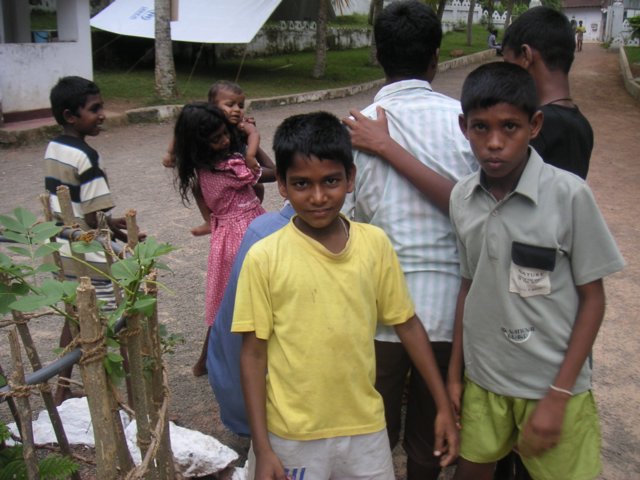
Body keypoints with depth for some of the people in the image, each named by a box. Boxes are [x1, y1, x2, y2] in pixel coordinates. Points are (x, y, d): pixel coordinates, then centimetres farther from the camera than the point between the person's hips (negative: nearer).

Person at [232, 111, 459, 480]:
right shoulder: (264, 257, -11)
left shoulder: (375, 243, -5)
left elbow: (407, 325, 3)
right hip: (292, 435, -2)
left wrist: (444, 406, 5)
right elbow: (254, 353, -7)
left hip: (365, 428, 2)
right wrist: (262, 448, -6)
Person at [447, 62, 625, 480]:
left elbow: (592, 298, -10)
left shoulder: (569, 195, -17)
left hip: (553, 383, -3)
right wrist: (455, 373, 9)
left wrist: (558, 396, -11)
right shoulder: (462, 198, -4)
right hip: (482, 381, 4)